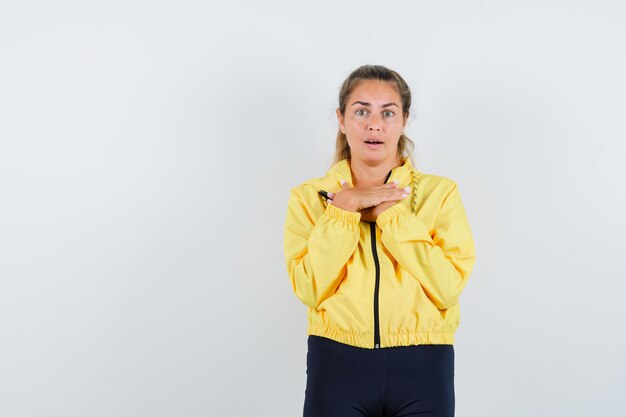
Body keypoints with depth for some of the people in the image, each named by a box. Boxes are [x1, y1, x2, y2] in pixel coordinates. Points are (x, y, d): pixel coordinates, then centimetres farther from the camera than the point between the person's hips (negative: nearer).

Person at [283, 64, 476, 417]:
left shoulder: (440, 192, 2)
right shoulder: (309, 196, 4)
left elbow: (449, 286, -10)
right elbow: (309, 288, -7)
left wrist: (391, 214, -11)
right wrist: (343, 211, -12)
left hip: (421, 371, 0)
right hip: (337, 367, 0)